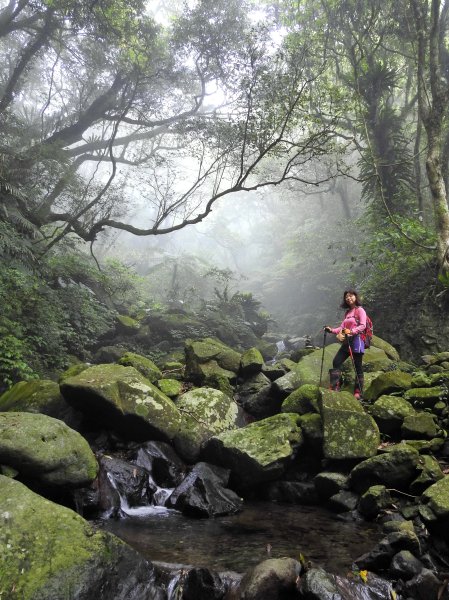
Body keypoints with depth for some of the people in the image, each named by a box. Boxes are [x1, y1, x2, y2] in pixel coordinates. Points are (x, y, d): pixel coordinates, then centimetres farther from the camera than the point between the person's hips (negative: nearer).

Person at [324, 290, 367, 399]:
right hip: (346, 341, 7)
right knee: (336, 362, -5)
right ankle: (334, 387, -4)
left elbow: (362, 326, -13)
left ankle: (358, 392, 1)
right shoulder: (347, 312, 20)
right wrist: (331, 330, 2)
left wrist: (352, 332, -26)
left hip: (356, 340, -7)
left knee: (357, 367, -3)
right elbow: (342, 328, 15)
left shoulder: (360, 310, -1)